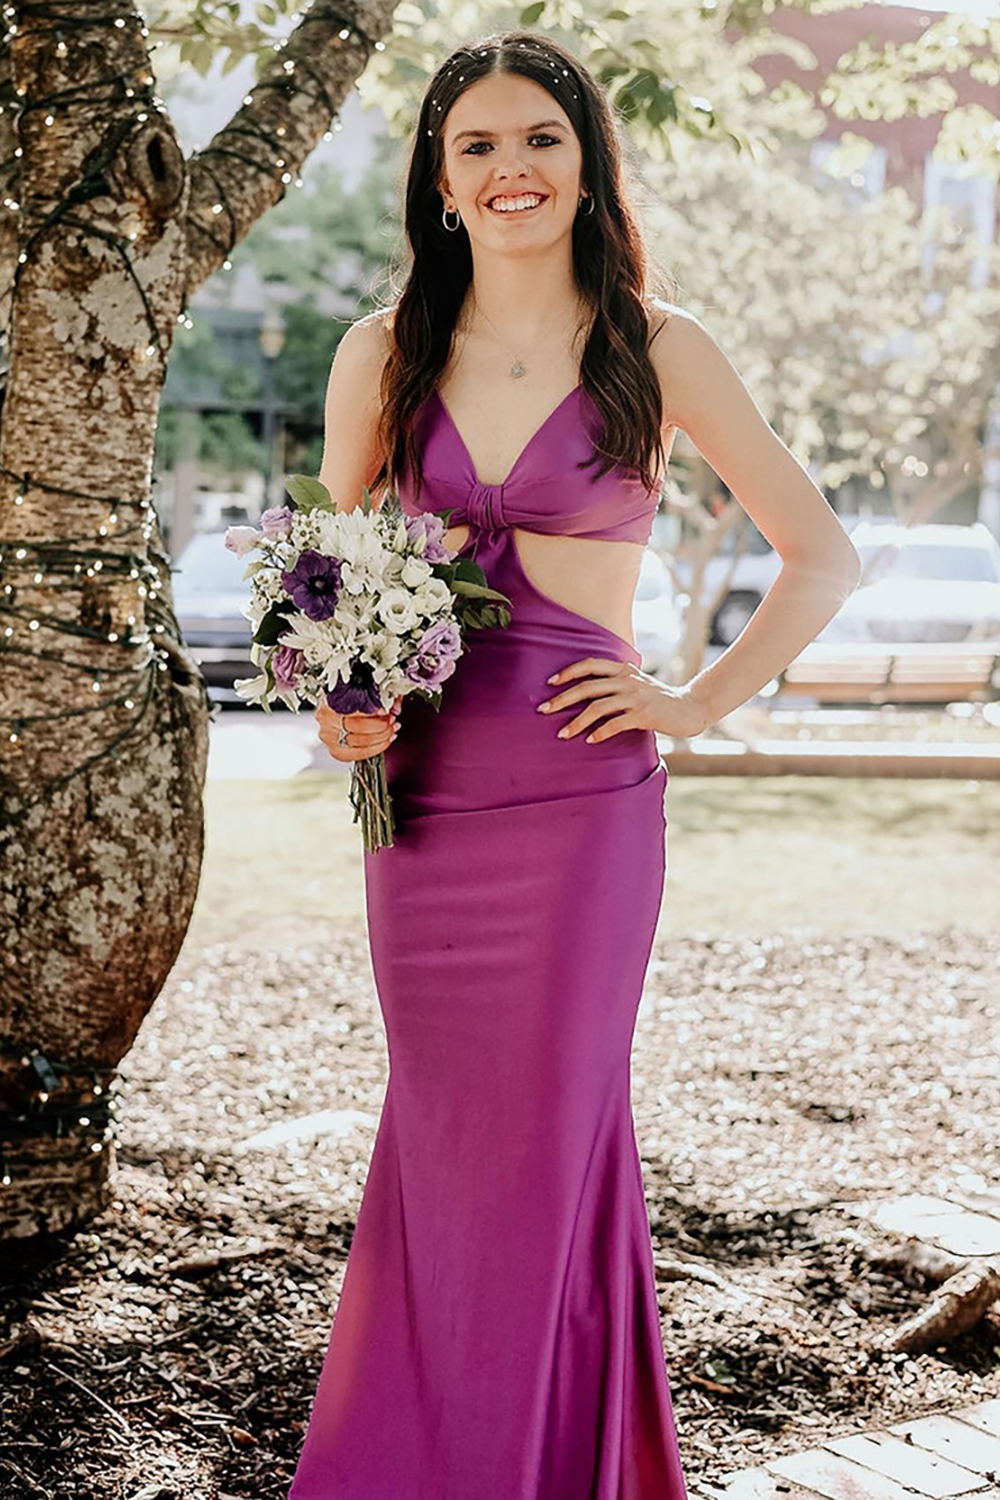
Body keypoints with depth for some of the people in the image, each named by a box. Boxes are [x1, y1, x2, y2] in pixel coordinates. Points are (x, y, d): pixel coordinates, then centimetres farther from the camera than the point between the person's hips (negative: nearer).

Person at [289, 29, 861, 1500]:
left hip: (580, 796, -3)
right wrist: (338, 703, -2)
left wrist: (695, 705, -3)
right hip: (420, 787, 3)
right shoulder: (382, 353, 7)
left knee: (543, 1131, 2)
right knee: (439, 1129, 10)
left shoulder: (656, 346, -1)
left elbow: (824, 557, 3)